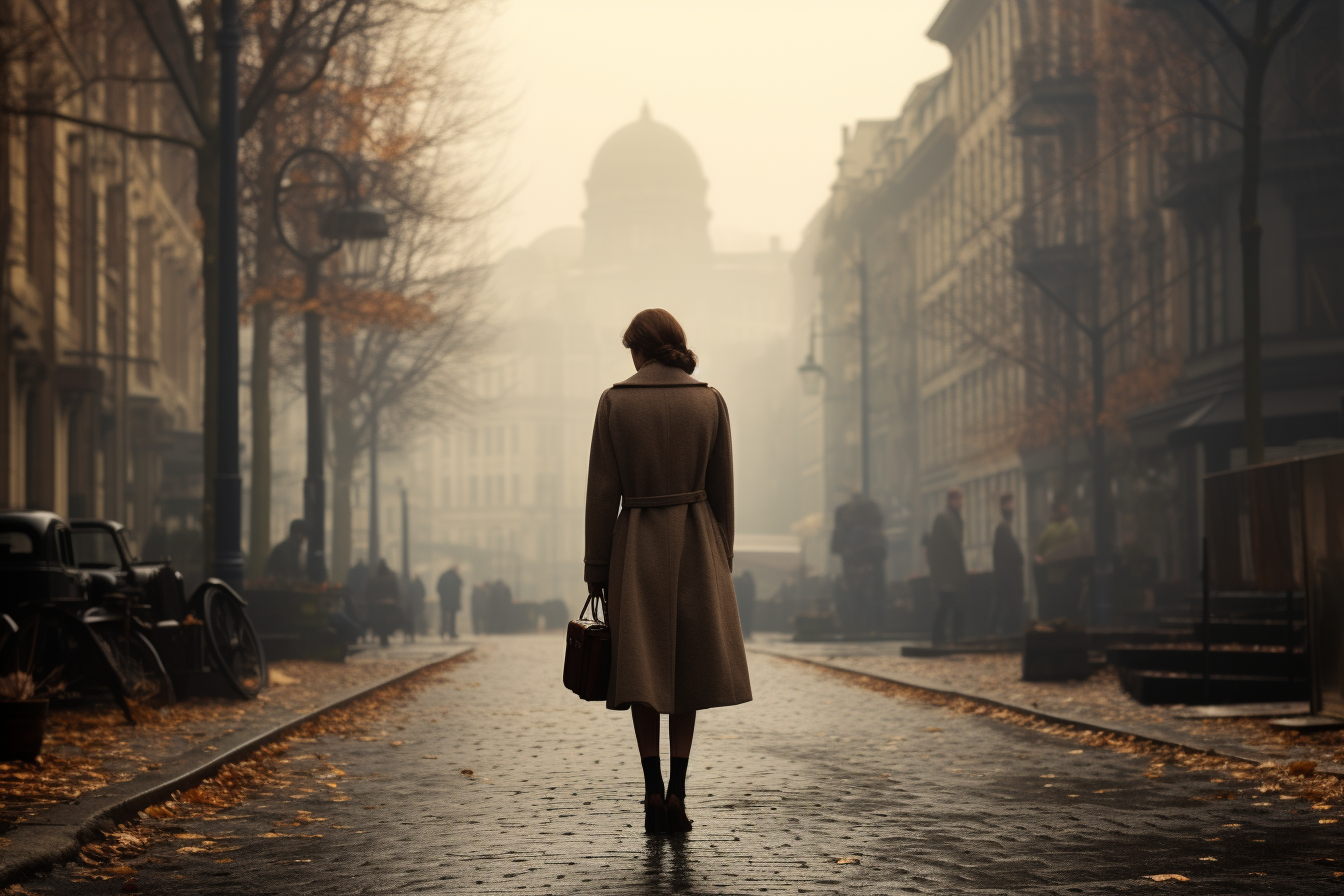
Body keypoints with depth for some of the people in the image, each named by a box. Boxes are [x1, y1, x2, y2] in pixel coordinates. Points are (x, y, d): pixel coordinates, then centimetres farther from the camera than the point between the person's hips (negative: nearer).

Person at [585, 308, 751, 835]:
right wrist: (722, 564, 12)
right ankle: (677, 794, 1)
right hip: (696, 545, 1)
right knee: (687, 670, 9)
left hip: (636, 545, -1)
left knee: (643, 672, 8)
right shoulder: (710, 402, 0)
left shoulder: (615, 402, -5)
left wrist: (595, 568, 1)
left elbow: (603, 493, -5)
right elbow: (722, 492, 3)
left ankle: (653, 792, 1)